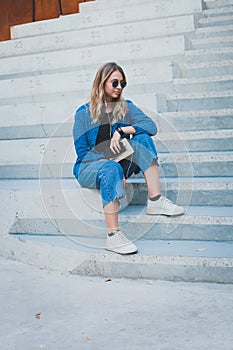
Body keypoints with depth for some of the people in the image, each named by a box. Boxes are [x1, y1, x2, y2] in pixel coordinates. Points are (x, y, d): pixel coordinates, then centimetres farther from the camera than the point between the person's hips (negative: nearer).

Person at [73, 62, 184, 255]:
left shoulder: (126, 107, 7)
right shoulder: (84, 113, -3)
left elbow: (151, 126, -10)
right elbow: (82, 152, -8)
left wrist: (122, 130, -22)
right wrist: (108, 161, -21)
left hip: (118, 164, 4)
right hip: (88, 168, -4)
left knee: (143, 139, -19)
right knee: (111, 168, -39)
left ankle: (155, 200, -24)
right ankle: (113, 235, -45)